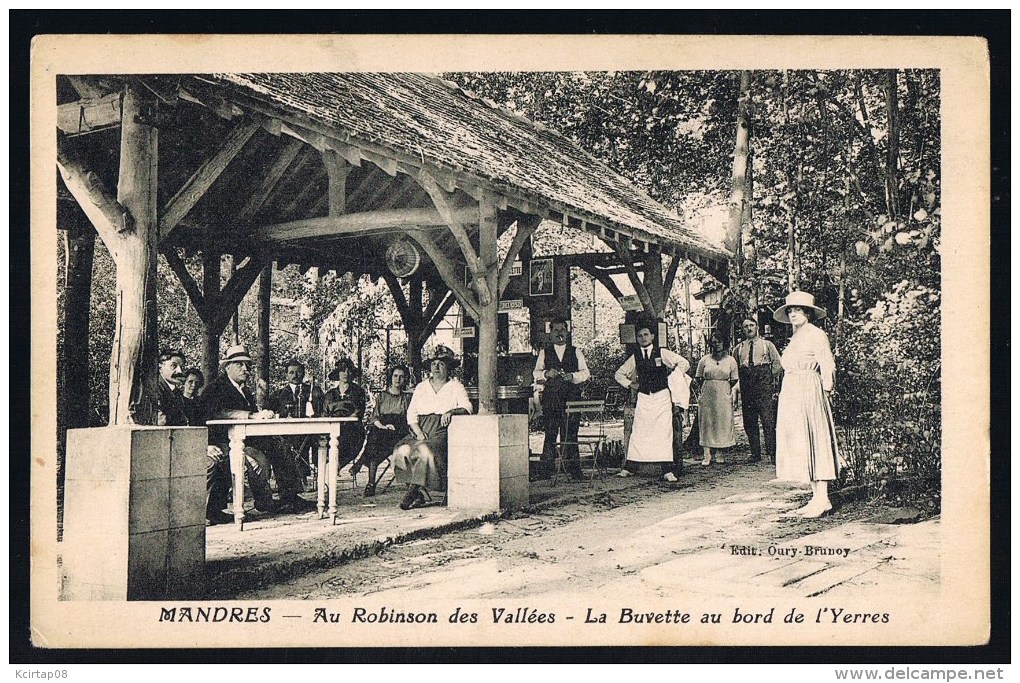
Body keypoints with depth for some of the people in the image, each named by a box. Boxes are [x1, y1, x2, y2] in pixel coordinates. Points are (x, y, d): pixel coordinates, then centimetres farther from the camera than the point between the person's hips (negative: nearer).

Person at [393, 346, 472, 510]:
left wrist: (451, 411, -26)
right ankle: (420, 495, -22)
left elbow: (467, 407, -5)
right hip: (420, 430, 4)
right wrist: (418, 432, -6)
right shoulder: (421, 387, 20)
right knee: (401, 450, -25)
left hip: (442, 432, -4)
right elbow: (411, 414, 12)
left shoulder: (456, 387, 11)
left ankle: (413, 490, -25)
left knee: (425, 450, -34)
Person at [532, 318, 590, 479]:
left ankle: (573, 470, 4)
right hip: (550, 398, 0)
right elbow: (536, 373, 8)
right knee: (550, 434, -3)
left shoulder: (576, 352, 14)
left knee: (570, 433, -2)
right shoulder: (544, 353, 14)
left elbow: (585, 373, 9)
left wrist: (573, 376, -10)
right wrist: (546, 373, -12)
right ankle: (545, 471, 0)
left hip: (572, 398, 0)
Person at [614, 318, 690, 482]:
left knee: (664, 432, -7)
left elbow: (684, 363, 1)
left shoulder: (662, 353, 0)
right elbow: (619, 374, 20)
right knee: (638, 432, 0)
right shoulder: (635, 357, 8)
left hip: (662, 397, -2)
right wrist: (630, 384, 8)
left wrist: (672, 377, 1)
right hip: (643, 398, 2)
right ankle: (628, 467, 4)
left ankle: (668, 470, -7)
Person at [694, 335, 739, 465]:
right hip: (707, 396, 0)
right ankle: (707, 455, 0)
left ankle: (719, 453, 12)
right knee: (706, 423, -2)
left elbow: (734, 379, 8)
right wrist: (702, 388, 5)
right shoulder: (704, 360, 4)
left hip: (724, 396, 0)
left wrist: (726, 389, 3)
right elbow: (697, 377, 13)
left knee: (723, 423, 2)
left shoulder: (730, 360, 3)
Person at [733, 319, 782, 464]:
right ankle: (755, 453, 9)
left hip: (764, 383, -3)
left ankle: (771, 453, -8)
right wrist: (737, 386, 5)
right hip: (746, 385, 3)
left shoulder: (767, 344, 12)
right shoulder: (738, 348, 16)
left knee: (768, 418, -11)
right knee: (749, 421, 2)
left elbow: (777, 363, 8)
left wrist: (772, 379, 0)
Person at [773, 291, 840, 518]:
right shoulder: (794, 338, 18)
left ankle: (822, 499, -6)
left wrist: (825, 392, -8)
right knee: (797, 445, 5)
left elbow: (828, 368, -7)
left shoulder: (816, 335, -5)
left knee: (813, 443, -8)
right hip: (791, 396, 8)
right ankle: (817, 497, 9)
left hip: (809, 393, -8)